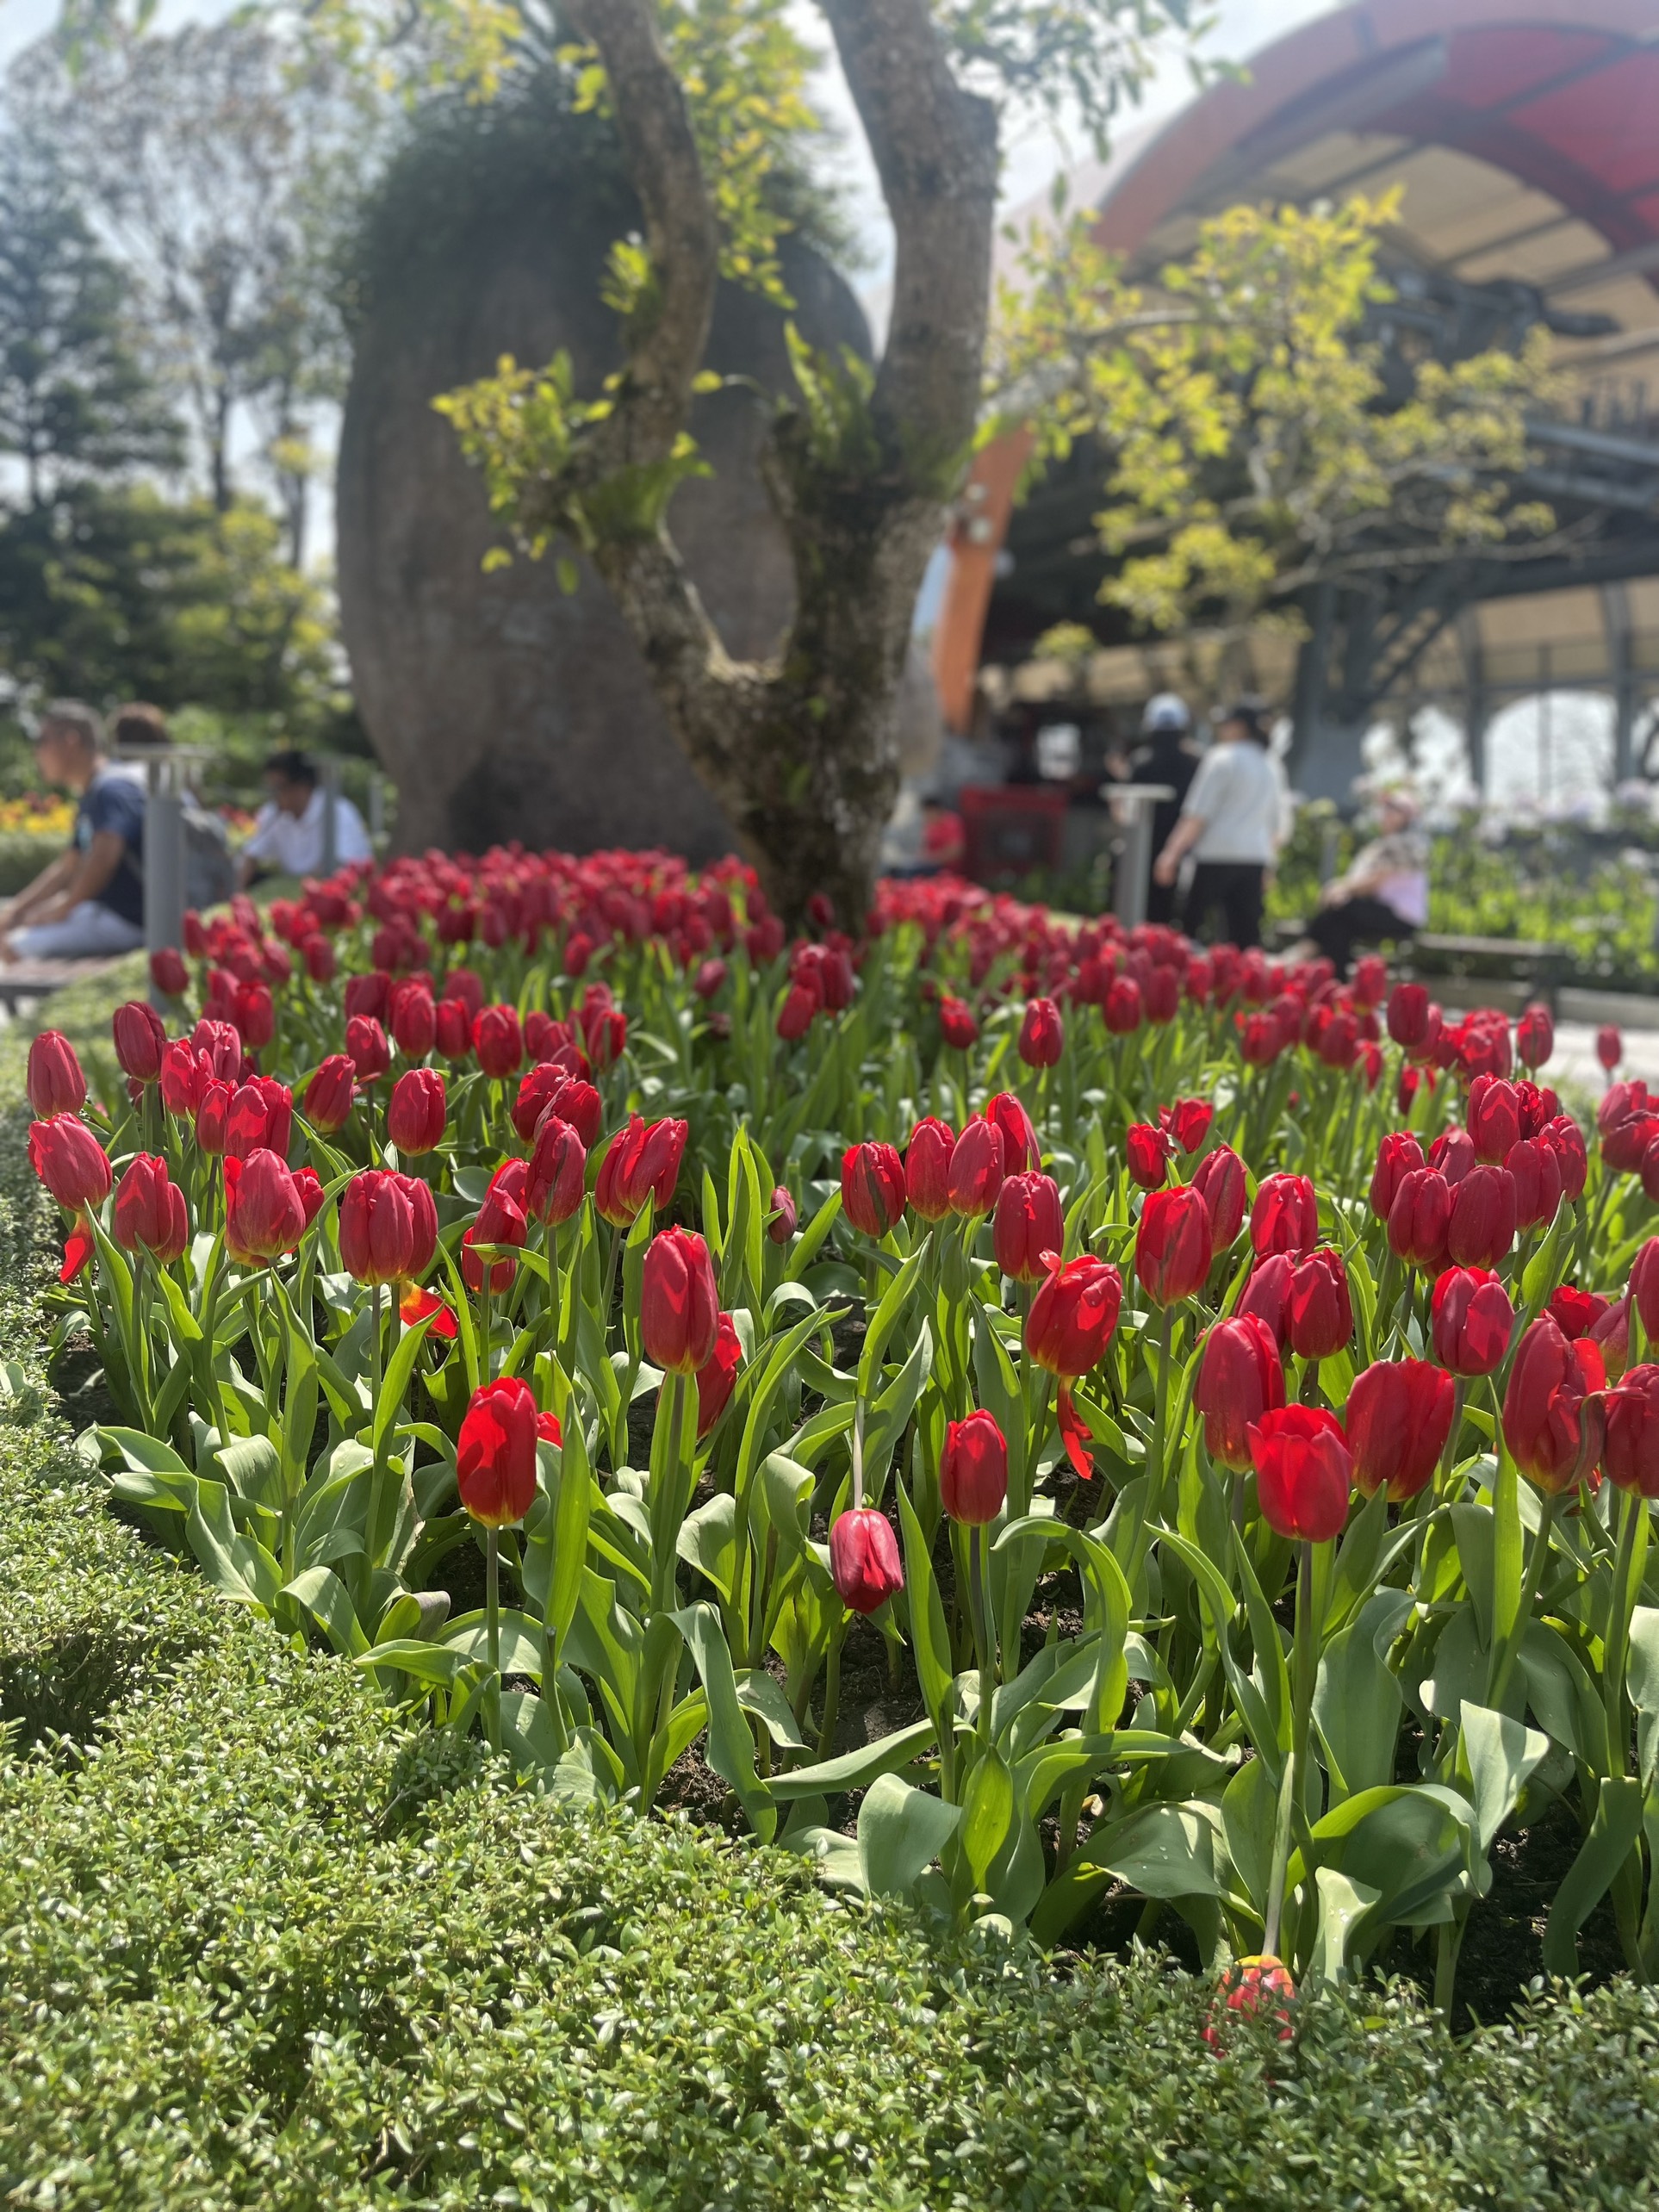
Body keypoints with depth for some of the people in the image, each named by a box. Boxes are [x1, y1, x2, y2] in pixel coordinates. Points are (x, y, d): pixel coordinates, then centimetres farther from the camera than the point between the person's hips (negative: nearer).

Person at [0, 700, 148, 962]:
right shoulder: (90, 800, 17)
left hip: (129, 920, -11)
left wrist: (62, 909, -19)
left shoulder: (112, 788, -16)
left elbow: (103, 856, -30)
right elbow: (67, 868, 23)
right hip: (102, 911, 11)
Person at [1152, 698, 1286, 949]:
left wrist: (1172, 852, -10)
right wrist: (1267, 866, 29)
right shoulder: (1271, 765, 17)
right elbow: (1276, 825, 21)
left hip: (1218, 854, -7)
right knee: (1246, 934, 5)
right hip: (1256, 856, 7)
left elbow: (1198, 815, -10)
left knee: (1192, 924, -1)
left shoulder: (1222, 758, -5)